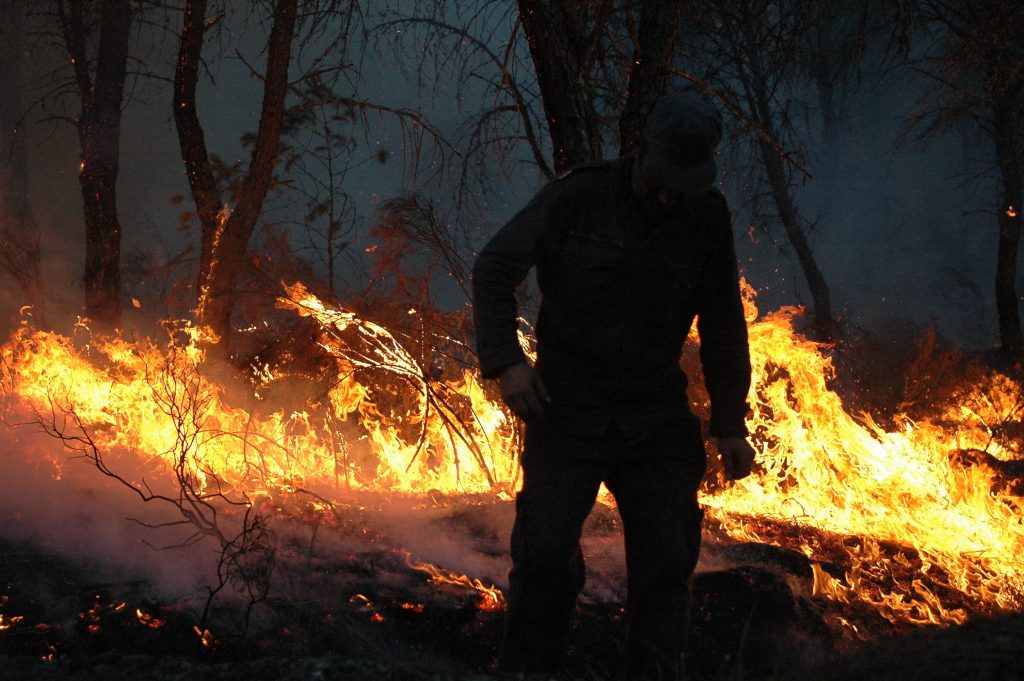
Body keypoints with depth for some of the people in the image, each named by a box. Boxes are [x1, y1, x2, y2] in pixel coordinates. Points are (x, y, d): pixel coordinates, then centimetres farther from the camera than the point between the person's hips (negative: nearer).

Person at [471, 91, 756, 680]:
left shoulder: (708, 217, 0)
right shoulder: (578, 197, -8)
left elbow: (723, 325, 10)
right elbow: (494, 268, -3)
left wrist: (731, 423, 9)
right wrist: (506, 358, -15)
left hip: (658, 419, 3)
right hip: (567, 408, -2)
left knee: (667, 559, -2)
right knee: (547, 550, -11)